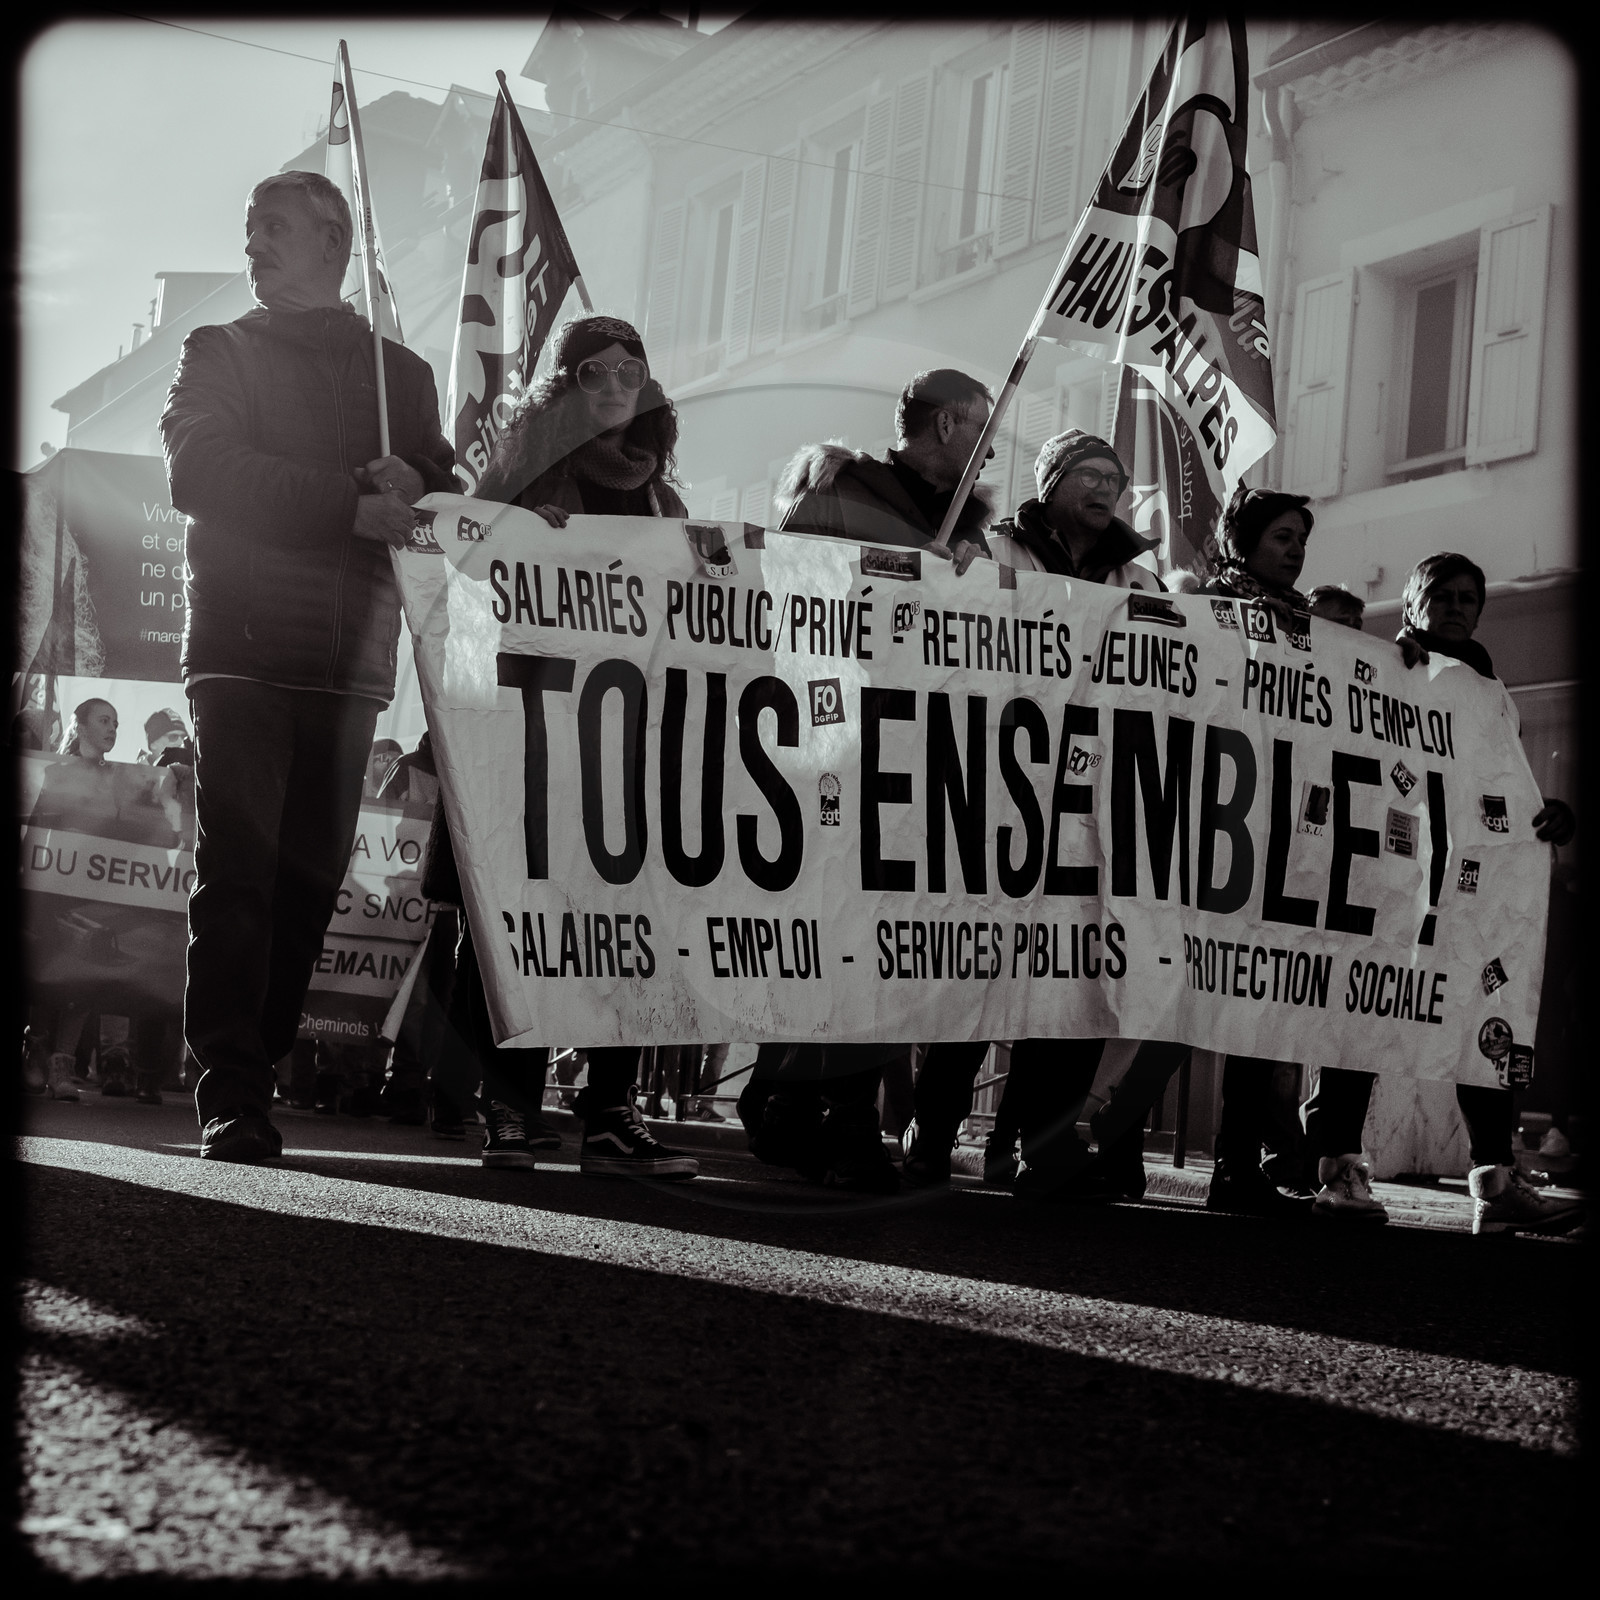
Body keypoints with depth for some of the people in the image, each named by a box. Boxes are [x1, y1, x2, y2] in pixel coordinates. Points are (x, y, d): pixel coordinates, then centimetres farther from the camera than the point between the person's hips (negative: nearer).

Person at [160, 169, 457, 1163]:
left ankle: (255, 1073, 3)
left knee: (312, 876, -3)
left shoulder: (401, 372, 22)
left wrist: (410, 486, -11)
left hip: (350, 656, 2)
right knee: (240, 866, -14)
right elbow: (199, 471, -2)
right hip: (241, 642, -2)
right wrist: (351, 505, -12)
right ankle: (232, 1094, -17)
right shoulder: (220, 353, 16)